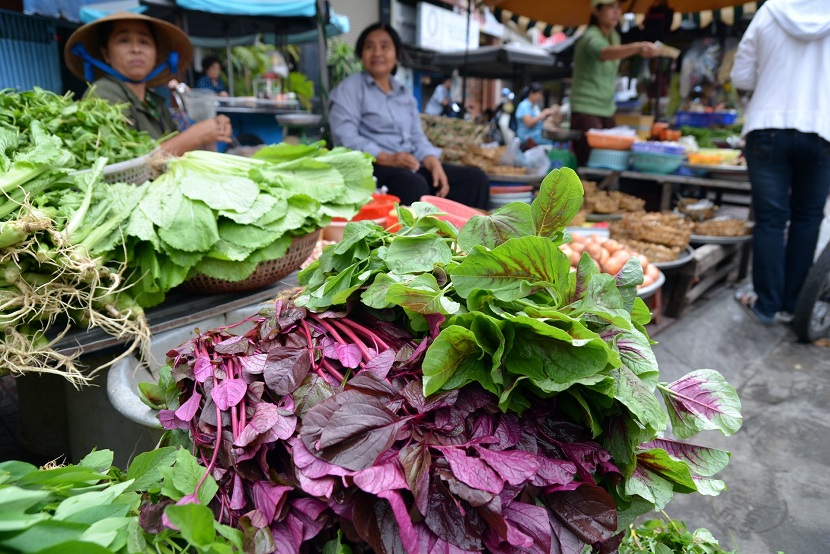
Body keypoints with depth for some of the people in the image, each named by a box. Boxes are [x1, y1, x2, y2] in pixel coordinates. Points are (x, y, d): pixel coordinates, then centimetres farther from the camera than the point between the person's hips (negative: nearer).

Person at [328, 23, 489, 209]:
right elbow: (346, 138, -9)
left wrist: (434, 163, -5)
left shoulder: (405, 94, 24)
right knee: (415, 184, -39)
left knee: (475, 177, -11)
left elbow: (417, 138, 16)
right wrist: (387, 158, -23)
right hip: (371, 166, -6)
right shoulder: (350, 88, 4)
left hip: (411, 166, 7)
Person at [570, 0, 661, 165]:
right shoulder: (591, 37, -14)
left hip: (607, 111, 8)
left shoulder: (613, 35, 11)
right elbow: (606, 53, -37)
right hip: (586, 111, -8)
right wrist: (638, 47, -53)